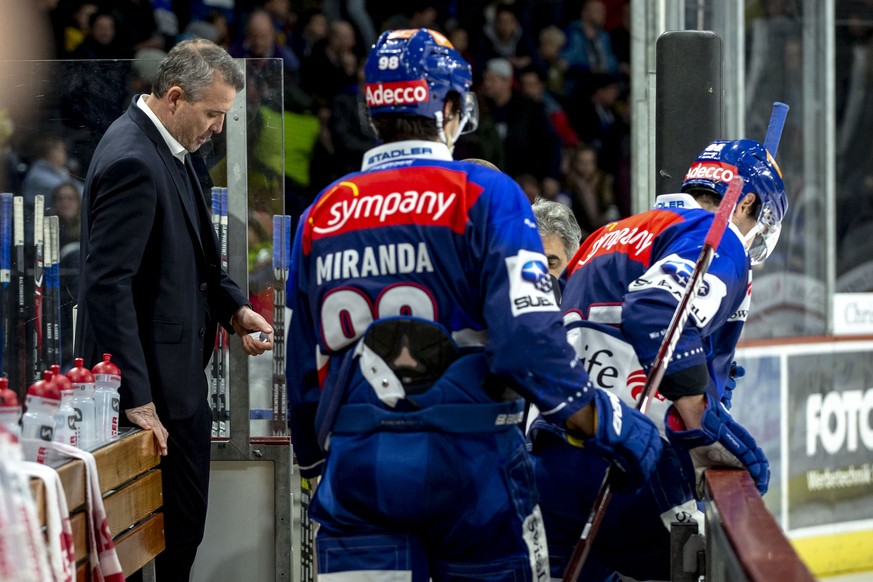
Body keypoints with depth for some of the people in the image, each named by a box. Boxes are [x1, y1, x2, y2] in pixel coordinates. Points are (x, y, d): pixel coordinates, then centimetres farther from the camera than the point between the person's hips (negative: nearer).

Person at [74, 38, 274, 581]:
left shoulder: (168, 150, 9)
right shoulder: (133, 161, -22)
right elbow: (108, 286, -26)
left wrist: (235, 308, 5)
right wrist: (137, 400, -26)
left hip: (180, 375, 10)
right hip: (156, 384, -10)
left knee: (184, 524, 15)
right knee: (177, 528, -5)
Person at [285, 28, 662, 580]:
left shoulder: (321, 214, 11)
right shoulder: (484, 194, -4)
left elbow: (302, 368, 17)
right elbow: (527, 336, -15)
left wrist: (315, 462, 31)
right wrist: (608, 425, -8)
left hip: (354, 468, 3)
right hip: (467, 454, -3)